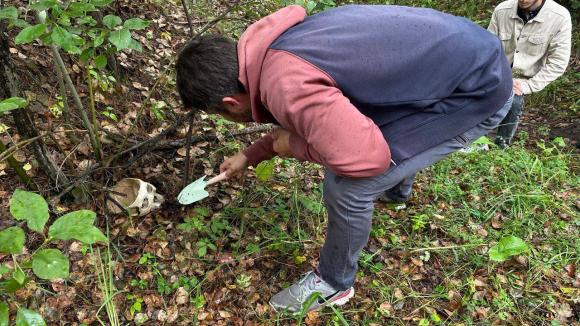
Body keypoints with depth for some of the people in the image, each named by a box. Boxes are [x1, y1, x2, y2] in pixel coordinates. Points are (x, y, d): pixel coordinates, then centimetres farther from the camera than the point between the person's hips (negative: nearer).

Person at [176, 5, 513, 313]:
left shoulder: (285, 83, -30)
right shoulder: (278, 48, 3)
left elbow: (366, 157, -33)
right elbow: (311, 121, 19)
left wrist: (294, 146, -16)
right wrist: (250, 155, 27)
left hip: (478, 90, -9)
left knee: (347, 187, -11)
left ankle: (334, 283, 17)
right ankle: (397, 189, 66)